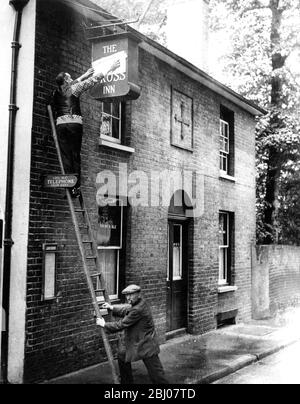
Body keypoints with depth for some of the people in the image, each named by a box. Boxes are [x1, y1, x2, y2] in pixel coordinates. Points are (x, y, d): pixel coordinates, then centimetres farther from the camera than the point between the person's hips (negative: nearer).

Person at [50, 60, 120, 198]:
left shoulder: (57, 92, 17)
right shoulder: (74, 88, 4)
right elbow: (93, 80, 8)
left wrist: (85, 75, 46)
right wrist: (110, 69, 15)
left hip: (60, 124, 3)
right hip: (75, 123, -3)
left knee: (65, 155, 0)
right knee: (75, 155, -2)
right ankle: (76, 187, -7)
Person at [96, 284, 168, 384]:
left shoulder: (138, 309, -27)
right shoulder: (137, 303, 3)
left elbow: (122, 324, -22)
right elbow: (126, 310, 21)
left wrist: (104, 324, -10)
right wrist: (111, 308, 12)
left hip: (146, 346, -10)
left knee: (155, 374, -5)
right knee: (122, 354, 20)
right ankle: (127, 381, 33)